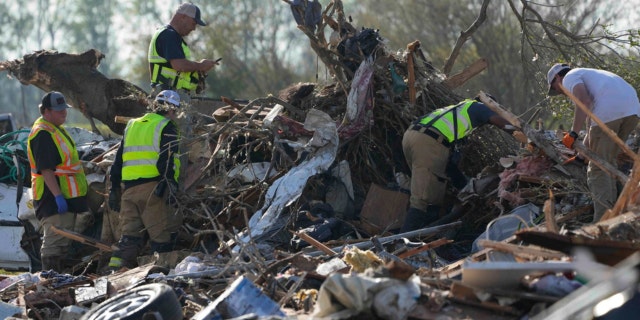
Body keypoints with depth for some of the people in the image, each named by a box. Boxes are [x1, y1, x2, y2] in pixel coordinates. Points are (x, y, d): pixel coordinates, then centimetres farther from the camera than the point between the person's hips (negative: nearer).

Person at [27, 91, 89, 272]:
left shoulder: (56, 130, 17)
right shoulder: (43, 134, -18)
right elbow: (46, 170, -24)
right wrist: (58, 196, -28)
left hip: (65, 197, 11)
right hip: (53, 198, -11)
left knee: (62, 242, 15)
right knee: (55, 241, -12)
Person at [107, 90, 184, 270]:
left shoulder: (132, 126, 22)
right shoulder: (166, 127, 0)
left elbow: (118, 161, 22)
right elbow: (167, 161, -13)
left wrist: (115, 190, 24)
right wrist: (171, 187, -17)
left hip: (129, 188, 7)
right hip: (153, 186, -7)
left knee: (130, 234, 7)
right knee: (162, 234, -3)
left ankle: (116, 267, -4)